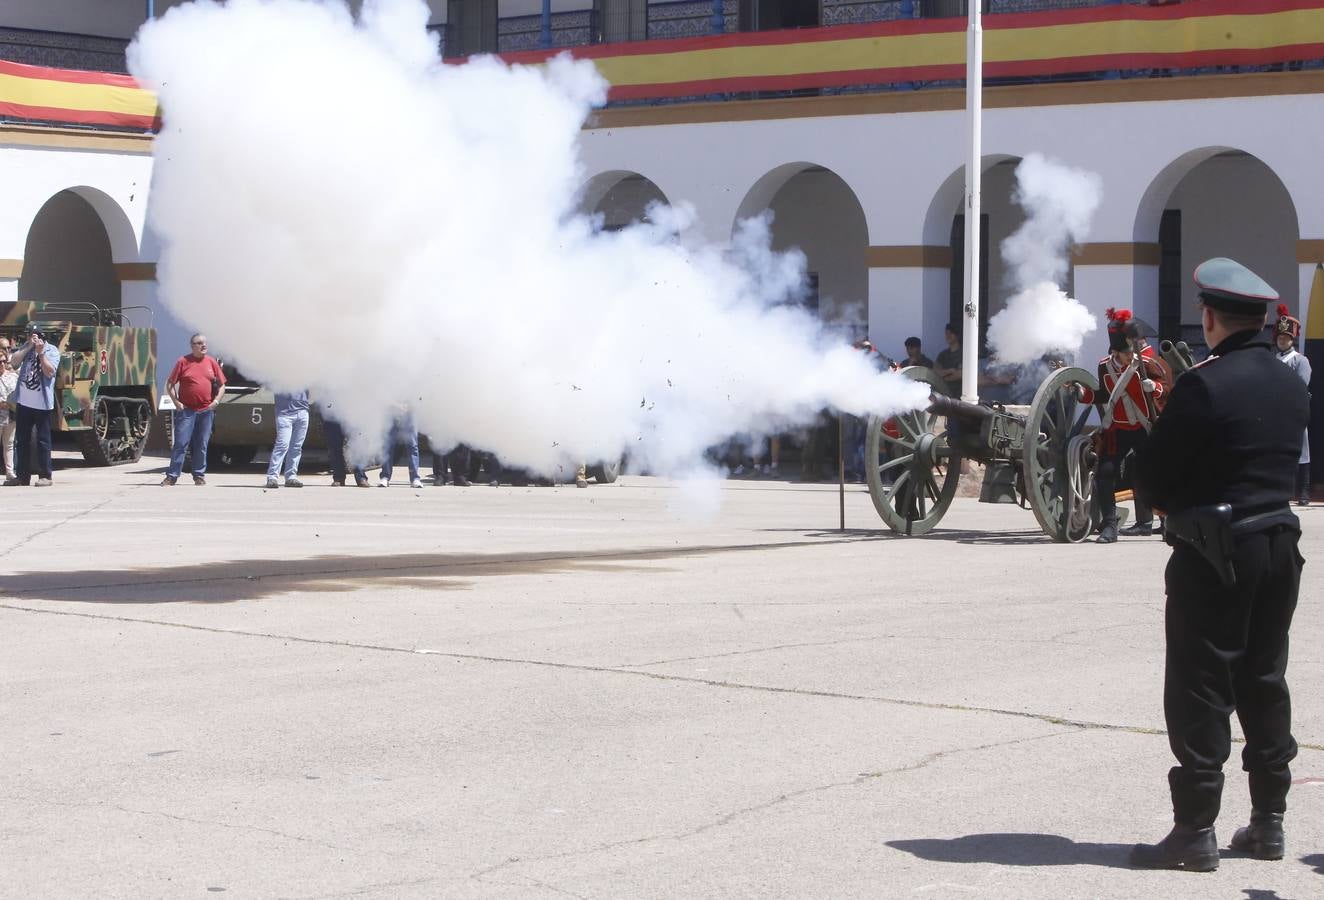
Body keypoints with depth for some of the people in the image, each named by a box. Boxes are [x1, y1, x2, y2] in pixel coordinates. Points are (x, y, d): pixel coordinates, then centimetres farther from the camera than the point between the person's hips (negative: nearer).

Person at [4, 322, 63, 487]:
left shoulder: (52, 350, -3)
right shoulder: (26, 347, 10)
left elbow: (49, 372, -15)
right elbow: (13, 360, -5)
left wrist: (41, 352, -17)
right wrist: (29, 346, -10)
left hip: (42, 403, -5)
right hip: (23, 401, 5)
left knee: (43, 440, -1)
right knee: (22, 440, 8)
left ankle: (45, 476, 4)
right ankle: (22, 476, 14)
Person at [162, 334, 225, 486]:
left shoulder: (211, 362, 9)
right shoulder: (183, 362, 0)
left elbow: (222, 385, 15)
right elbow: (170, 384, 2)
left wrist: (216, 400, 1)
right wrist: (176, 402, -7)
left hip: (206, 410, 3)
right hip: (186, 410, -3)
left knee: (202, 445, 7)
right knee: (181, 443, -6)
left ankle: (199, 475, 16)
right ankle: (172, 476, -3)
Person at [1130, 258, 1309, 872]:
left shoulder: (1204, 385, -16)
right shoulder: (1292, 387, 8)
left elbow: (1151, 477, -13)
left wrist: (1176, 506, 7)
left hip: (1213, 553, -7)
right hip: (1280, 544, 7)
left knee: (1199, 688, -2)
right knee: (1264, 683, 14)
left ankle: (1195, 830, -2)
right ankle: (1268, 821, 19)